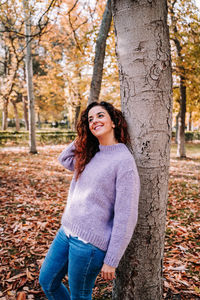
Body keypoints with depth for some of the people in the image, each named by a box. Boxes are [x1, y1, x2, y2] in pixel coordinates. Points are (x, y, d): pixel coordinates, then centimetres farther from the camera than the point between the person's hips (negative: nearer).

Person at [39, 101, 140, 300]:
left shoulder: (124, 160, -17)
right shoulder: (90, 155, 5)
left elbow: (125, 217, -17)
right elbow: (64, 159, 24)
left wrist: (111, 261, -14)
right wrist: (83, 136, 9)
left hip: (89, 242, -7)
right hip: (66, 231, 8)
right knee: (47, 282, 22)